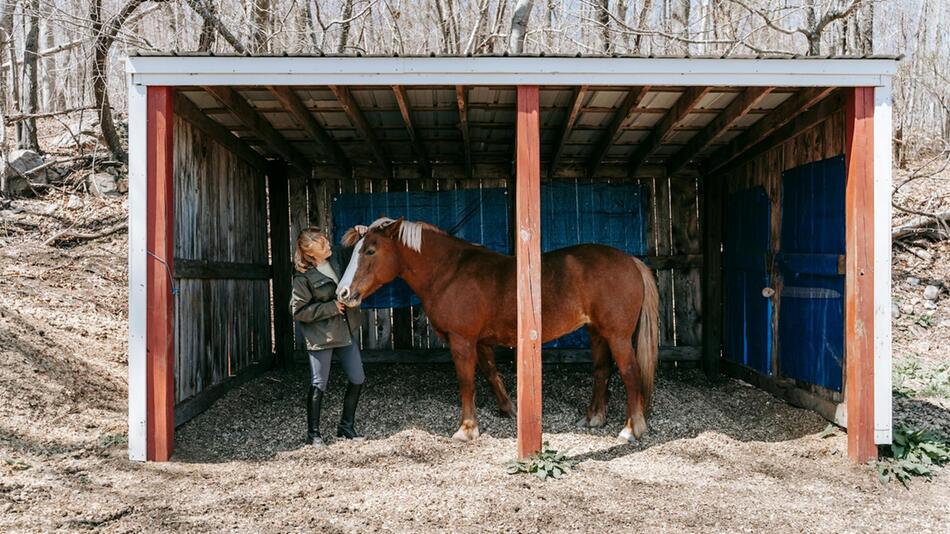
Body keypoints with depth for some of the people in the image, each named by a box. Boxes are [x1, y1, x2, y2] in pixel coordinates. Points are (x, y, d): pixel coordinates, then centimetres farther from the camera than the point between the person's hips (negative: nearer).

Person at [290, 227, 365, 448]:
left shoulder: (338, 257, -2)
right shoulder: (303, 276, -17)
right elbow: (299, 311, -15)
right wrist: (331, 307, -18)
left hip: (348, 329, 6)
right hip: (321, 335, -6)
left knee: (357, 379, 10)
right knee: (319, 384, 3)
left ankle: (347, 425, 26)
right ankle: (313, 433, 18)